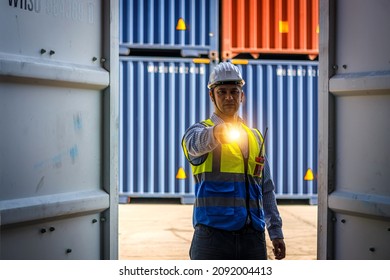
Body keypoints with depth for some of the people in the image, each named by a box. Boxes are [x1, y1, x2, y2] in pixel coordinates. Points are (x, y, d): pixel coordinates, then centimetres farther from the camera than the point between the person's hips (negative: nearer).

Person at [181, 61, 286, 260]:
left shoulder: (255, 137, 18)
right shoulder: (199, 131, 2)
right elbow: (197, 143, -25)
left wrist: (276, 232, 15)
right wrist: (215, 133, -48)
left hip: (253, 237, 5)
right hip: (212, 237, -4)